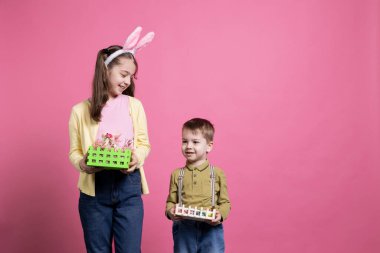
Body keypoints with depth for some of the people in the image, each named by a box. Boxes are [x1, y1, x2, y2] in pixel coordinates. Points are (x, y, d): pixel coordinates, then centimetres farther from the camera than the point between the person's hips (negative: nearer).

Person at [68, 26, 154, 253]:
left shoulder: (134, 105, 1)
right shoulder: (81, 110, -1)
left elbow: (144, 143, 5)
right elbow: (74, 151, 3)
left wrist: (137, 158, -16)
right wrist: (82, 163, -18)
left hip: (128, 186, 0)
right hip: (94, 188, 0)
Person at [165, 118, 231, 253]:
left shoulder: (217, 173, 3)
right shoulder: (177, 174, 7)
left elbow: (225, 202, 6)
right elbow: (171, 201, 10)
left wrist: (220, 215, -14)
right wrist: (170, 211, -11)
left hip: (211, 228, -1)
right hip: (183, 230, 1)